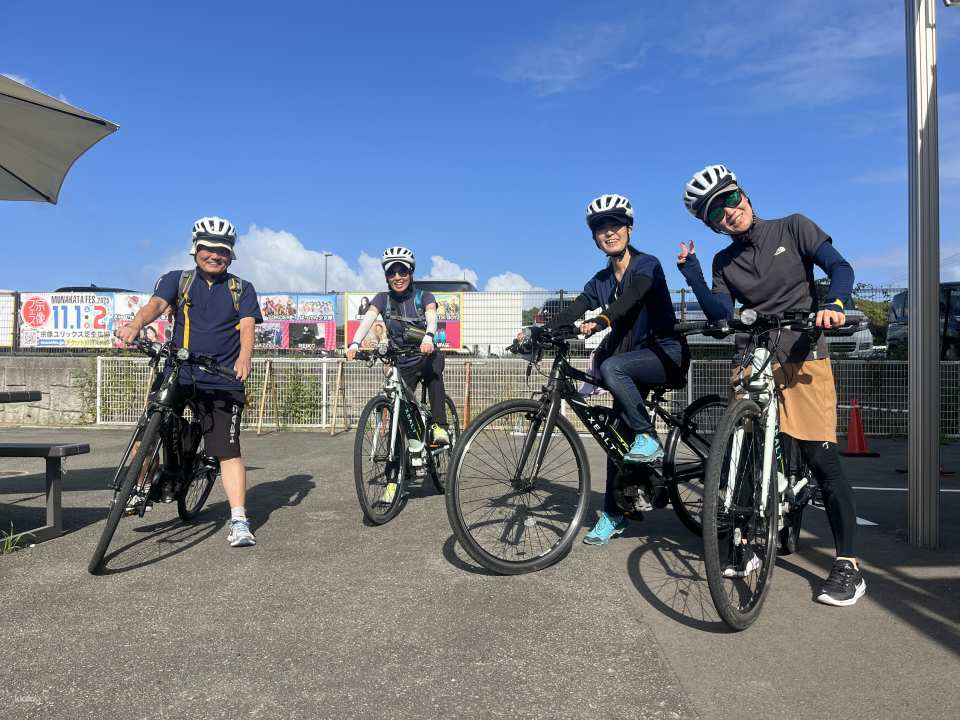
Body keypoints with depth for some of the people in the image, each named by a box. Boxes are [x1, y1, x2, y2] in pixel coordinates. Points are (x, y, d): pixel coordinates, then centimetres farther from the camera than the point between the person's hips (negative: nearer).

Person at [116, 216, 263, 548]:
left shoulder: (241, 289, 11)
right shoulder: (177, 280, 11)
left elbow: (247, 325, -5)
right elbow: (156, 304, -8)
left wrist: (244, 357, -27)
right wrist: (135, 324, -31)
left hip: (222, 383, -1)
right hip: (178, 375, 1)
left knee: (228, 452, -6)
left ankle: (239, 523, -3)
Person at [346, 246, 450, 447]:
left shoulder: (423, 297, -5)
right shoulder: (382, 299, 0)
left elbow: (431, 318, -25)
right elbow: (367, 320, -17)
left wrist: (428, 338, -49)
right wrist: (354, 344, -38)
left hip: (425, 356, -3)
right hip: (401, 364, 3)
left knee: (435, 359, -36)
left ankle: (439, 426, -35)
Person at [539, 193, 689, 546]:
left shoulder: (648, 265, -9)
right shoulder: (600, 281, 9)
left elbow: (631, 298, -30)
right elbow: (572, 311, -4)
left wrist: (601, 321, -49)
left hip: (666, 352, -6)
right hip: (633, 359, 6)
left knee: (613, 366, -34)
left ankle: (649, 439, -18)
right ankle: (613, 514, 10)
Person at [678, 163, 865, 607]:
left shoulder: (793, 228, 4)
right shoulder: (724, 262, 12)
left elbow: (840, 267, -6)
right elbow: (720, 315, -1)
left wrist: (834, 304, -26)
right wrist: (691, 273, -12)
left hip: (802, 358, -4)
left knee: (822, 459, -9)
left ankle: (848, 565, 1)